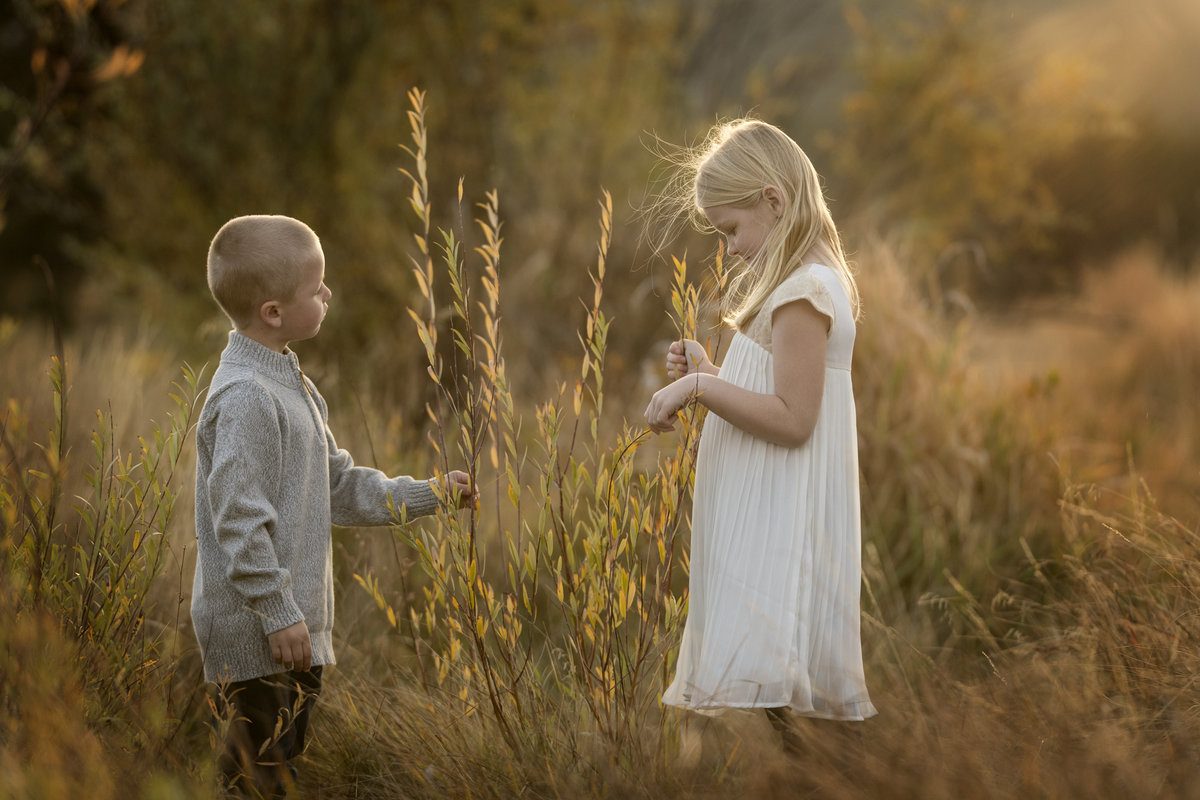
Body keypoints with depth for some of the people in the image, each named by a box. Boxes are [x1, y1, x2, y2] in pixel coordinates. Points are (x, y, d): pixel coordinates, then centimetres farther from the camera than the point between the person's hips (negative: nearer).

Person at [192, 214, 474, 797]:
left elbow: (340, 488, 21)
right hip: (256, 635, -10)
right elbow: (239, 519, -22)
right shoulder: (244, 397, -18)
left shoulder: (292, 386, 14)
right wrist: (278, 613, -21)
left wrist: (429, 495, 16)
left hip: (299, 628, 10)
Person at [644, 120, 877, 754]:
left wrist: (700, 387, -19)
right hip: (766, 513, 10)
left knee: (757, 677, -14)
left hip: (781, 525, -10)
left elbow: (793, 419, -22)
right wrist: (708, 375, 10)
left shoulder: (802, 291, -16)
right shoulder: (807, 283, 17)